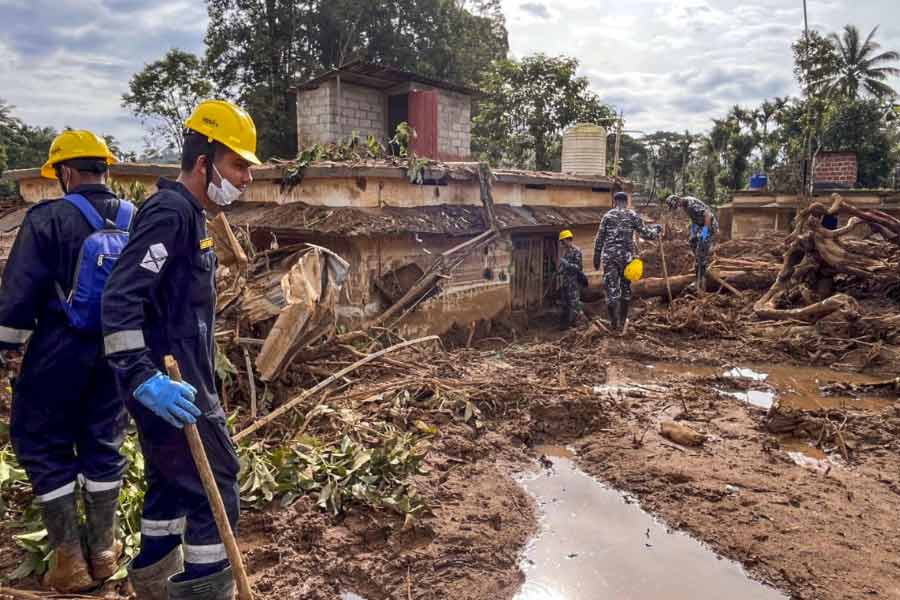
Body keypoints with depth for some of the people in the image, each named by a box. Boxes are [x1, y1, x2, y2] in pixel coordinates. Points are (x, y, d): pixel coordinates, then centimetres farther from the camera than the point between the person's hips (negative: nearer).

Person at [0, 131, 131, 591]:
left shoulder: (49, 219, -13)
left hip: (60, 352, -4)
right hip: (119, 351, 5)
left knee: (43, 445, 11)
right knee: (103, 443, 15)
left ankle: (70, 560, 14)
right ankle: (103, 550, 25)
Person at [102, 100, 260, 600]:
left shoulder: (189, 213, 14)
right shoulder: (171, 210, -17)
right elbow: (120, 300, -26)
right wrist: (143, 377, -32)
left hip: (179, 379, 10)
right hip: (171, 387, -10)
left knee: (172, 482, 20)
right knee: (215, 487, -1)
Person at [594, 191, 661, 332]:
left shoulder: (607, 216, 7)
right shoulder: (632, 215, 4)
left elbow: (599, 238, 5)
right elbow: (645, 233, 3)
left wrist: (596, 257, 11)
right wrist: (656, 230, 23)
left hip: (609, 255, 0)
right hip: (626, 255, 0)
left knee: (611, 289, 1)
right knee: (625, 288, 14)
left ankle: (614, 323, -3)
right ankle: (622, 321, 19)